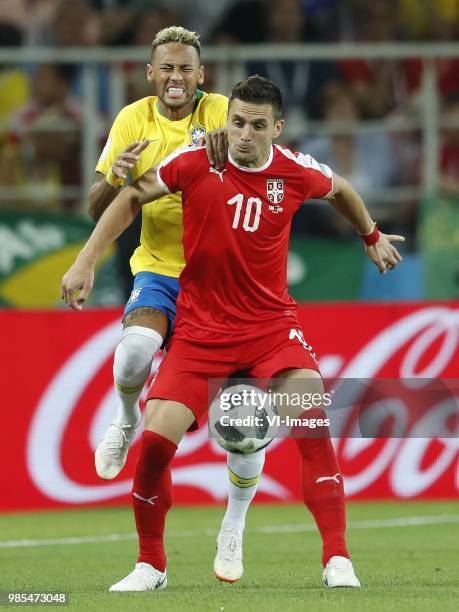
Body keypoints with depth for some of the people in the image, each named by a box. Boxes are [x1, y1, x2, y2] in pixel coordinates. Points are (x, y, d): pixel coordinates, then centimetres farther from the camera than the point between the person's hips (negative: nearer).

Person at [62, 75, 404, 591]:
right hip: (200, 328, 0)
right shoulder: (196, 162, -9)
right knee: (156, 438, -13)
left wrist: (372, 237, 35)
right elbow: (130, 199, 3)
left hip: (271, 324, 0)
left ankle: (337, 560, -16)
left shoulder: (297, 172, -5)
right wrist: (85, 262, -2)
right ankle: (150, 565, 10)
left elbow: (340, 190, 19)